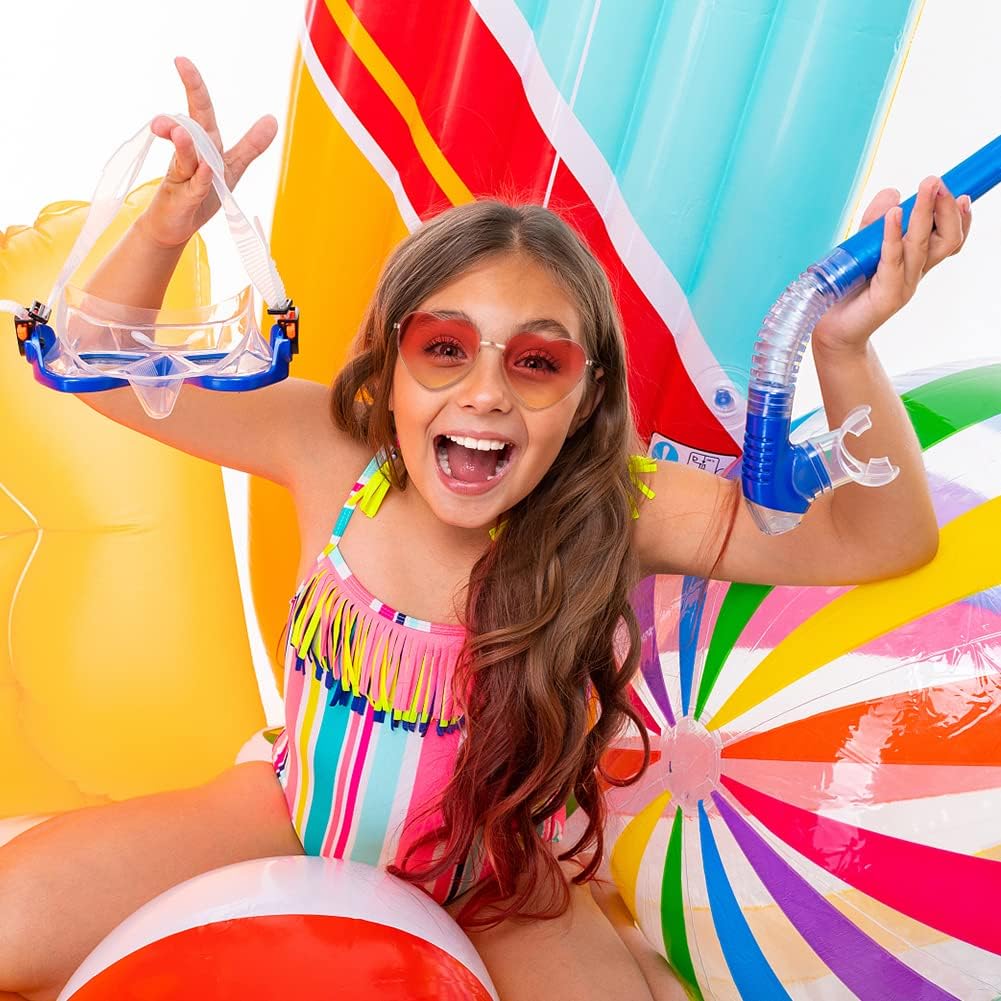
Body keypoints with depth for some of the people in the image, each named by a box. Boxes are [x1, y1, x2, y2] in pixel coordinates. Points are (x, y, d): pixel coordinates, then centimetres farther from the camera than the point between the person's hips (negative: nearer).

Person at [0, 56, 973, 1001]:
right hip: (299, 819, 1)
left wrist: (844, 351, -38)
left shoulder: (614, 508, -23)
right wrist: (167, 227, -31)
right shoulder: (332, 448, -20)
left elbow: (876, 539, -23)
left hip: (500, 884, 0)